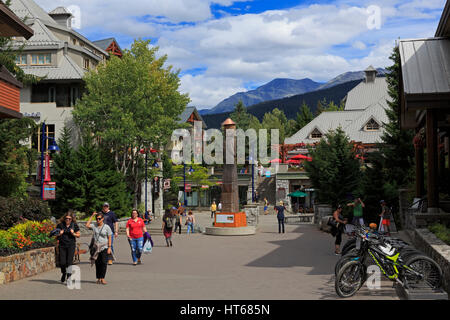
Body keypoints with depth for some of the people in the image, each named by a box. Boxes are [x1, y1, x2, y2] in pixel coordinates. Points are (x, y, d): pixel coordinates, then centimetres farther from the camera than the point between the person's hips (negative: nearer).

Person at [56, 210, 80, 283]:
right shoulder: (60, 225, 0)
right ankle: (63, 273, 29)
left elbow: (78, 235, 8)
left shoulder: (74, 225, 1)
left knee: (69, 262, -7)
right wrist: (59, 234, -11)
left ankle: (69, 276, 4)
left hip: (71, 245, -1)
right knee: (62, 262, -1)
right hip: (62, 245, 1)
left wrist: (73, 234, -11)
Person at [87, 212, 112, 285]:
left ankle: (102, 279, -5)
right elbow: (87, 225, -7)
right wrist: (92, 216, -3)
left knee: (104, 263, -8)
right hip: (96, 248, 3)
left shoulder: (106, 227, -1)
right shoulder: (94, 226, 6)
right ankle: (98, 278, 12)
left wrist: (109, 247, -7)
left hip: (104, 248, -2)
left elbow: (109, 238, 0)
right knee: (97, 263, 4)